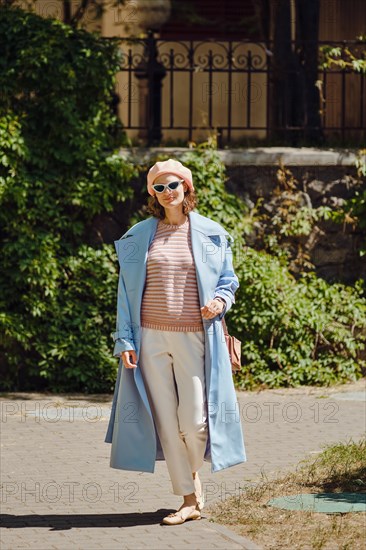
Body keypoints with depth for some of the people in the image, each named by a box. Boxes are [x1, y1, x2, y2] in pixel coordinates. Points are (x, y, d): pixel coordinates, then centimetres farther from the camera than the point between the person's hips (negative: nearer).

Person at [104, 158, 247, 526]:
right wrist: (125, 340, 2)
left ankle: (194, 472, 25)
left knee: (195, 420, -8)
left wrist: (220, 301, -10)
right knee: (166, 421, 0)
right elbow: (127, 291, 9)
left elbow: (228, 280, 13)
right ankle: (189, 500, 7)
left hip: (194, 337, -1)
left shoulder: (211, 234, 6)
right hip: (152, 339, 1)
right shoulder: (139, 236, 8)